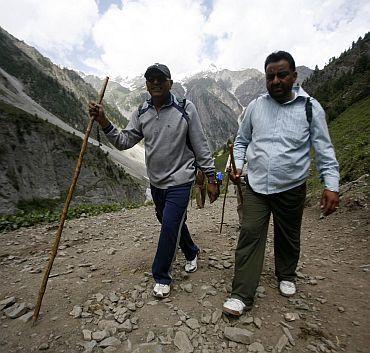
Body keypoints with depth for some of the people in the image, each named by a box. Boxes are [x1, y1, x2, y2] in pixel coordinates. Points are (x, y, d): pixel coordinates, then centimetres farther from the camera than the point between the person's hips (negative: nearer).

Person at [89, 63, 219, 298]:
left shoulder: (186, 109, -10)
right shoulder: (142, 113, 3)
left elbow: (201, 147, -9)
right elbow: (124, 141, 2)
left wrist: (211, 178, -8)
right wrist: (103, 122, -12)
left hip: (180, 181, -5)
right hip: (156, 182, 5)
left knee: (170, 225, -7)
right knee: (172, 223, 19)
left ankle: (162, 276, 17)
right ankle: (191, 252, 47)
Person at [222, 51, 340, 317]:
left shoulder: (310, 107, -3)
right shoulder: (255, 106, 3)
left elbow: (324, 150, -2)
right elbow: (242, 140, 11)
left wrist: (332, 185, -11)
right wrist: (238, 165, -4)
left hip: (291, 188, 0)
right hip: (256, 186, 1)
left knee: (288, 237, 18)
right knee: (250, 236, -2)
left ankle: (286, 276, 46)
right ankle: (241, 296, 10)